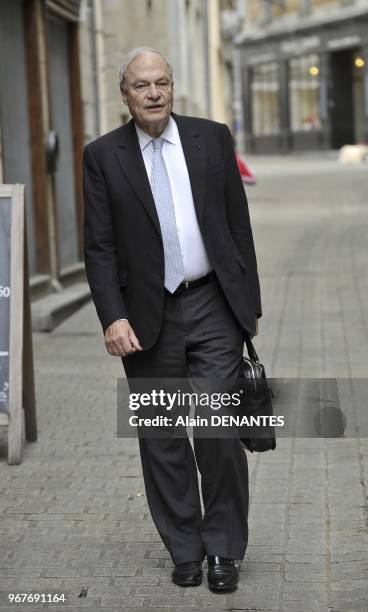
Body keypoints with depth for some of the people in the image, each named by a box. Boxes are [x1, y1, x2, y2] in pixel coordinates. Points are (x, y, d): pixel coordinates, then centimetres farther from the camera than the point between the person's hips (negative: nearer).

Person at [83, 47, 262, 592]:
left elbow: (239, 225, 7)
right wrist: (113, 317, -12)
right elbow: (99, 247, -2)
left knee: (219, 431, -3)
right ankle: (184, 549, 23)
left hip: (214, 307, 0)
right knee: (162, 441, 8)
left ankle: (224, 547, 15)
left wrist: (250, 302, 6)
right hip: (146, 317, 0)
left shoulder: (212, 138, 4)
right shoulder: (104, 155, 1)